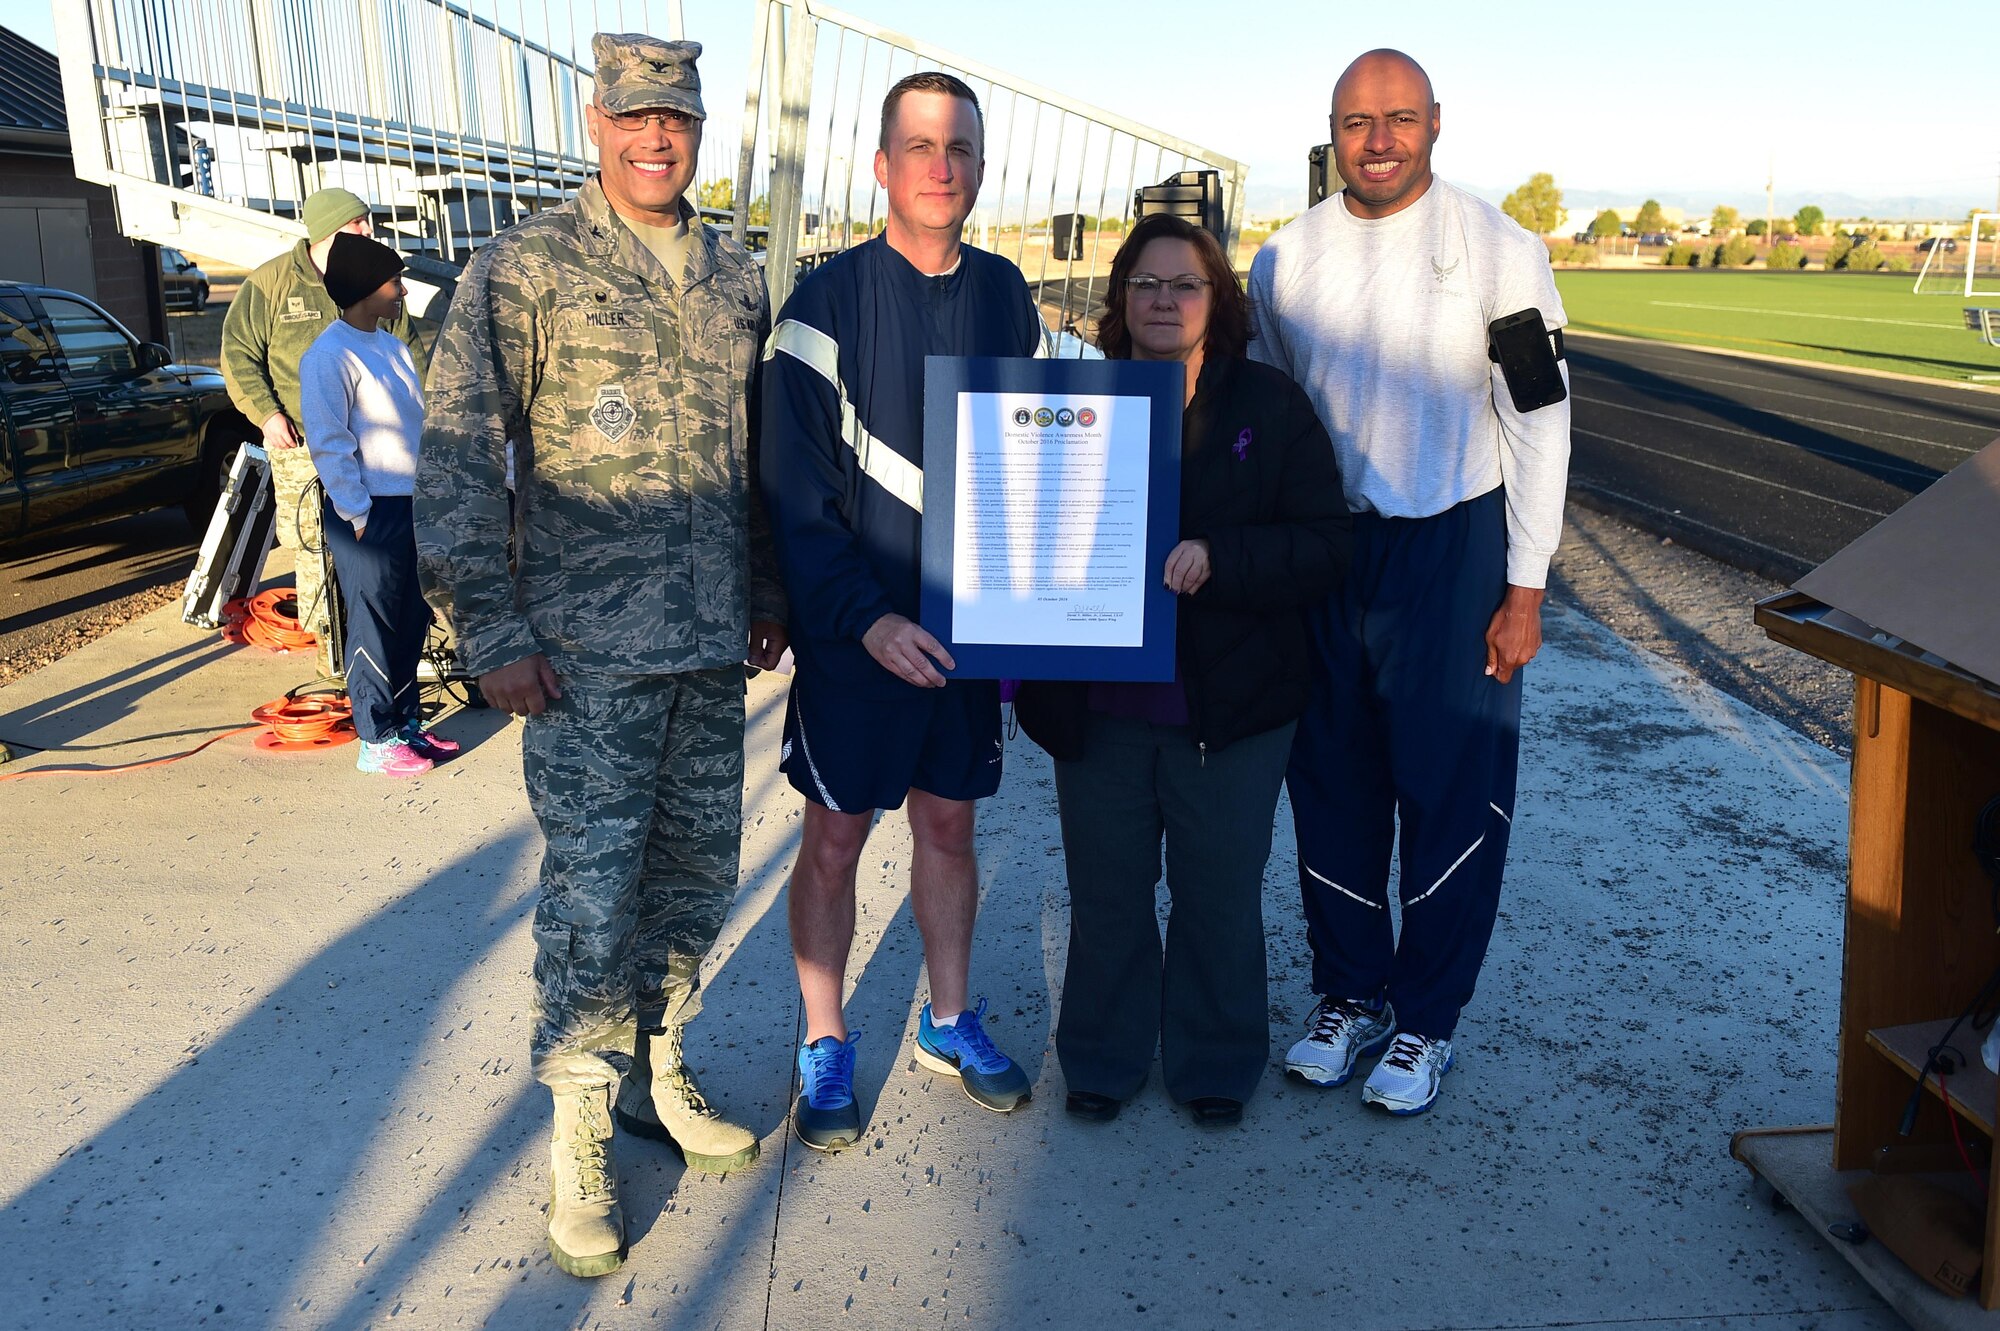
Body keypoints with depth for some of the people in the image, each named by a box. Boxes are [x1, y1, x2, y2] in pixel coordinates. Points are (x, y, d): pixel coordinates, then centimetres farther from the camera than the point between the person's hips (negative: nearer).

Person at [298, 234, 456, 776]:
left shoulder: (393, 346, 13)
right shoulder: (329, 355, -14)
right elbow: (328, 443, -16)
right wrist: (359, 516, -17)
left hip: (410, 506, 8)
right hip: (371, 513, -8)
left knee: (411, 623, 15)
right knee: (374, 628, 0)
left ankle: (408, 724, 26)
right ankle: (377, 742, 9)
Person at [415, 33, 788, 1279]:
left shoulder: (740, 277, 12)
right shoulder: (526, 268, -3)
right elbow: (460, 456, -6)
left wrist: (769, 590, 14)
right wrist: (493, 633, -10)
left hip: (715, 648, 5)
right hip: (588, 653, -5)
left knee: (696, 877, 12)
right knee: (594, 895, -1)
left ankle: (657, 1070, 32)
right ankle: (582, 1133, 16)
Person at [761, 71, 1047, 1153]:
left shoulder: (1005, 295, 6)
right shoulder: (829, 302, -9)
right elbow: (795, 490, -13)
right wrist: (867, 618, -21)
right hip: (855, 636, -4)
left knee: (949, 823, 15)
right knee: (835, 838, 7)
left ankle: (949, 1021, 33)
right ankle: (825, 1047, 23)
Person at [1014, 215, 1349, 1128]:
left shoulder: (1270, 407, -1)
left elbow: (1324, 547, -6)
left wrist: (1216, 559, -23)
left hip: (1229, 707, -1)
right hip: (1098, 704, 1)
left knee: (1219, 896, 11)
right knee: (1106, 893, 12)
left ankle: (1214, 1064, 32)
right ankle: (1104, 1060, 33)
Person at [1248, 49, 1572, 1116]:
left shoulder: (1497, 252, -5)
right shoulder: (1284, 262, 4)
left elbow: (1538, 428, -4)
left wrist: (1525, 590, -7)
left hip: (1451, 548, -3)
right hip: (1319, 549, 3)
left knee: (1451, 790, 4)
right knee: (1332, 786, 10)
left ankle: (1426, 1018, 21)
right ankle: (1350, 993, 28)